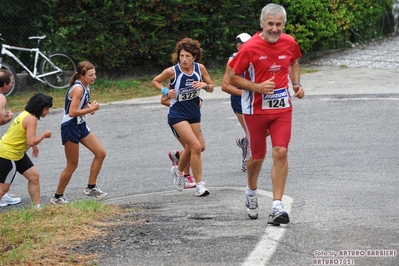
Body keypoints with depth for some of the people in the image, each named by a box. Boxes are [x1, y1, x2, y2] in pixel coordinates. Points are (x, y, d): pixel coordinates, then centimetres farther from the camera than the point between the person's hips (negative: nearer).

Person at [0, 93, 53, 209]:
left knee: (34, 176, 11)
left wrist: (34, 146, 8)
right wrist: (44, 135, -13)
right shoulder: (31, 119, -22)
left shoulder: (25, 114, 6)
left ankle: (37, 207, 17)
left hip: (18, 153, 10)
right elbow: (31, 142, -29)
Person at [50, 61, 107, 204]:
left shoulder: (85, 86, 4)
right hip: (70, 128, -9)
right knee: (72, 165, 0)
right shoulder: (78, 88, -23)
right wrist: (91, 109, -22)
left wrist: (90, 107, 0)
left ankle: (91, 187, 17)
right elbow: (72, 112, -30)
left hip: (81, 126, 9)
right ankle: (57, 197, 13)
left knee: (100, 153, 8)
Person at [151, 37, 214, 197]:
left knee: (190, 148, 19)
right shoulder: (172, 71, -17)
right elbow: (155, 81, 0)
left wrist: (205, 85, -17)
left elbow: (211, 88, 4)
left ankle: (178, 171, 50)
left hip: (194, 113, 6)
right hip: (177, 114, -5)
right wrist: (165, 90, -17)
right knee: (196, 147, -17)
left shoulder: (200, 68, -7)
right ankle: (199, 185, -9)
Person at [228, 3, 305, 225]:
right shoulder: (250, 48, -15)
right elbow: (233, 77, -8)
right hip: (256, 109, -2)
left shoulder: (290, 43, -2)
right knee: (257, 156, 10)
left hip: (282, 107, 2)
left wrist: (297, 84, 4)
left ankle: (277, 207, -11)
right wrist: (257, 87, -22)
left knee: (281, 153, -12)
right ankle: (252, 192, 41)